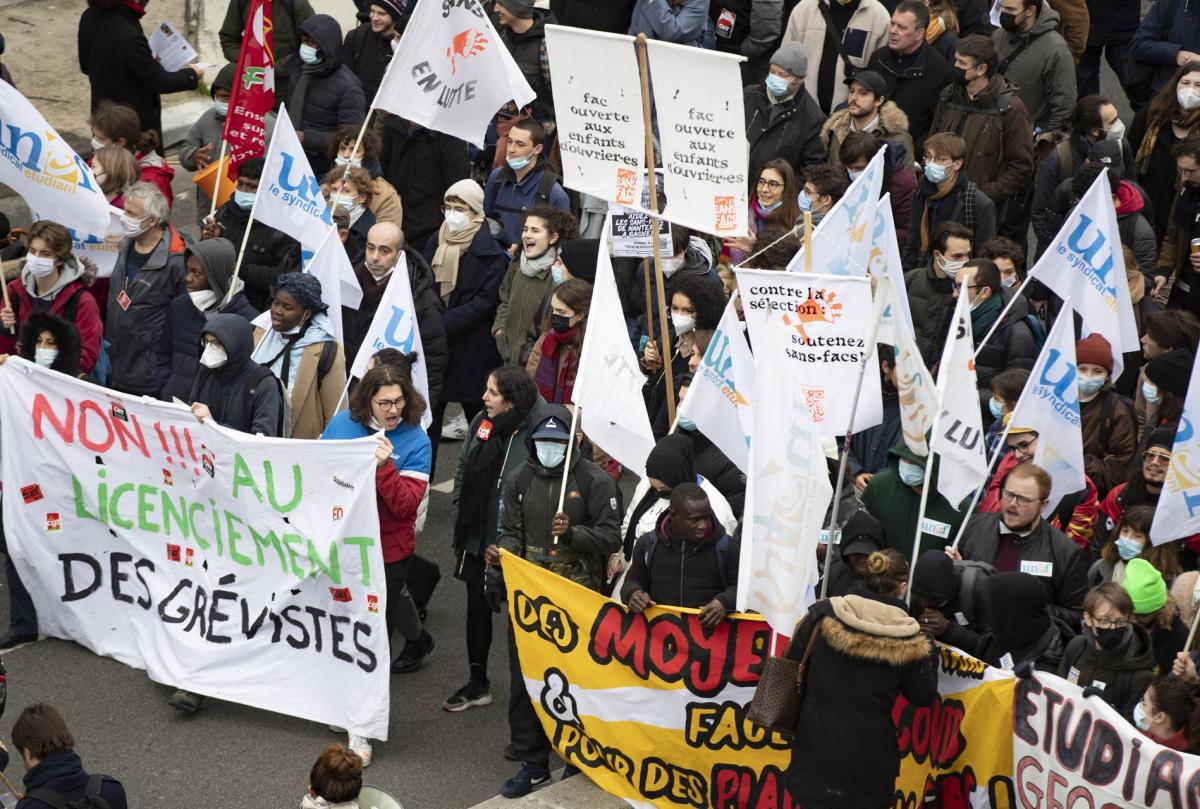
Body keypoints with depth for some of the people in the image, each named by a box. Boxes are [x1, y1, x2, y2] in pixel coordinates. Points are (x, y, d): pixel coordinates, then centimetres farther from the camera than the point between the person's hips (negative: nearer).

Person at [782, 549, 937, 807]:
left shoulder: (824, 615, -4)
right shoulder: (907, 637, -8)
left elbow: (793, 665, 3)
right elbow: (922, 696, 3)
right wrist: (929, 651, 14)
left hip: (816, 740, 2)